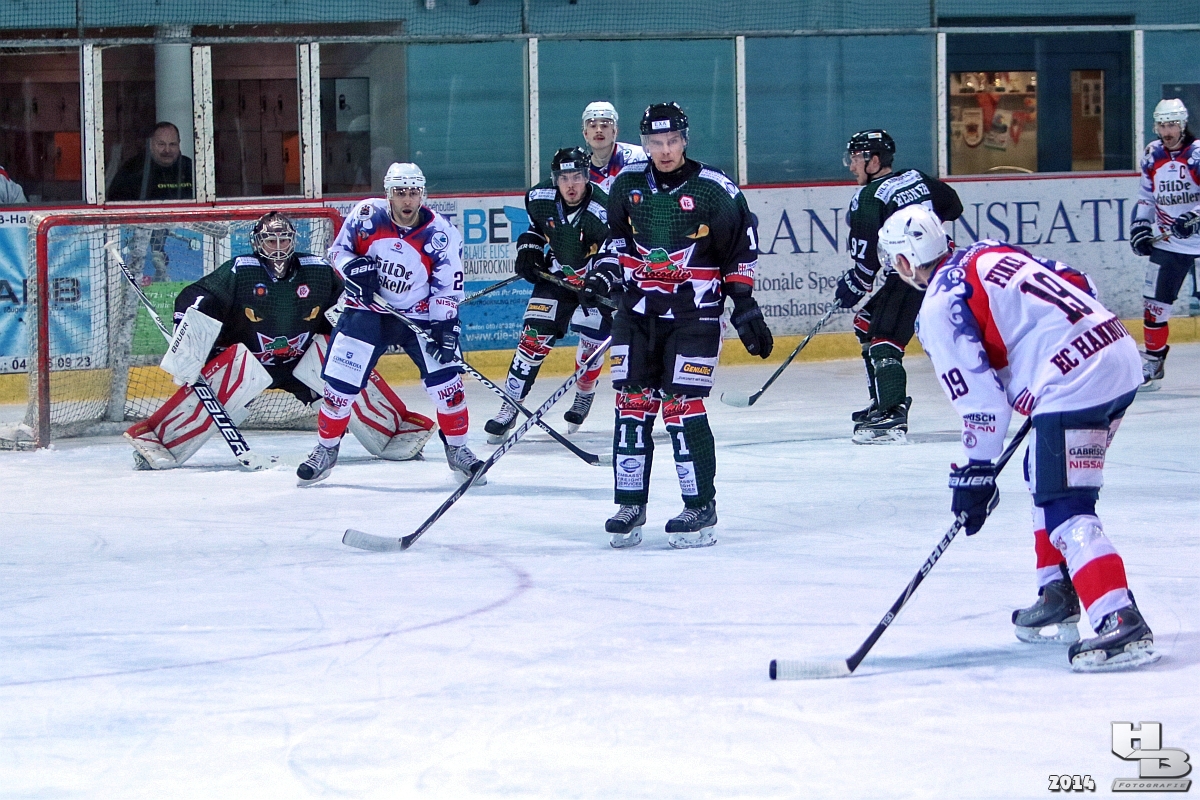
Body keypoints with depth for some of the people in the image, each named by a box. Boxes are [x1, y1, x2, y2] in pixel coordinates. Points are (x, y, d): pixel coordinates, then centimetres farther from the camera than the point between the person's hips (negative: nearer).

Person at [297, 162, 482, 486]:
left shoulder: (441, 234, -14)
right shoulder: (367, 215, -11)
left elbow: (448, 288, -8)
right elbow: (338, 249, 3)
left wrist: (444, 327, -18)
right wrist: (353, 267, -18)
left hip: (419, 315, 0)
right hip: (367, 310, 0)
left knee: (445, 379, -12)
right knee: (341, 383, -5)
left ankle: (457, 450, 7)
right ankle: (326, 450, 15)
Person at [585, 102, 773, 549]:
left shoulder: (715, 190, -9)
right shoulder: (628, 185, 4)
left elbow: (741, 251, -1)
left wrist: (744, 304, -4)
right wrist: (604, 274, 3)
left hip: (694, 315, -4)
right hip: (637, 310, 4)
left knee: (682, 408, -9)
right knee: (632, 404, 1)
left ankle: (701, 508, 0)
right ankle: (630, 504, 10)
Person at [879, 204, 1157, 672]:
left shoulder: (940, 307, -4)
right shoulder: (988, 253, 20)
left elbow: (979, 397, -8)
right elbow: (1079, 286, 23)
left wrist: (974, 473, 0)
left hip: (1075, 383, -10)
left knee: (1064, 509, -11)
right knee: (1046, 476, 26)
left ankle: (1121, 624, -26)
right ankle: (1058, 600, 29)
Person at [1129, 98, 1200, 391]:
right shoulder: (1153, 156, 7)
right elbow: (1146, 196, 19)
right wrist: (1140, 225, 7)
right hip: (1167, 243, 5)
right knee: (1154, 301, 3)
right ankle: (1153, 360, 17)